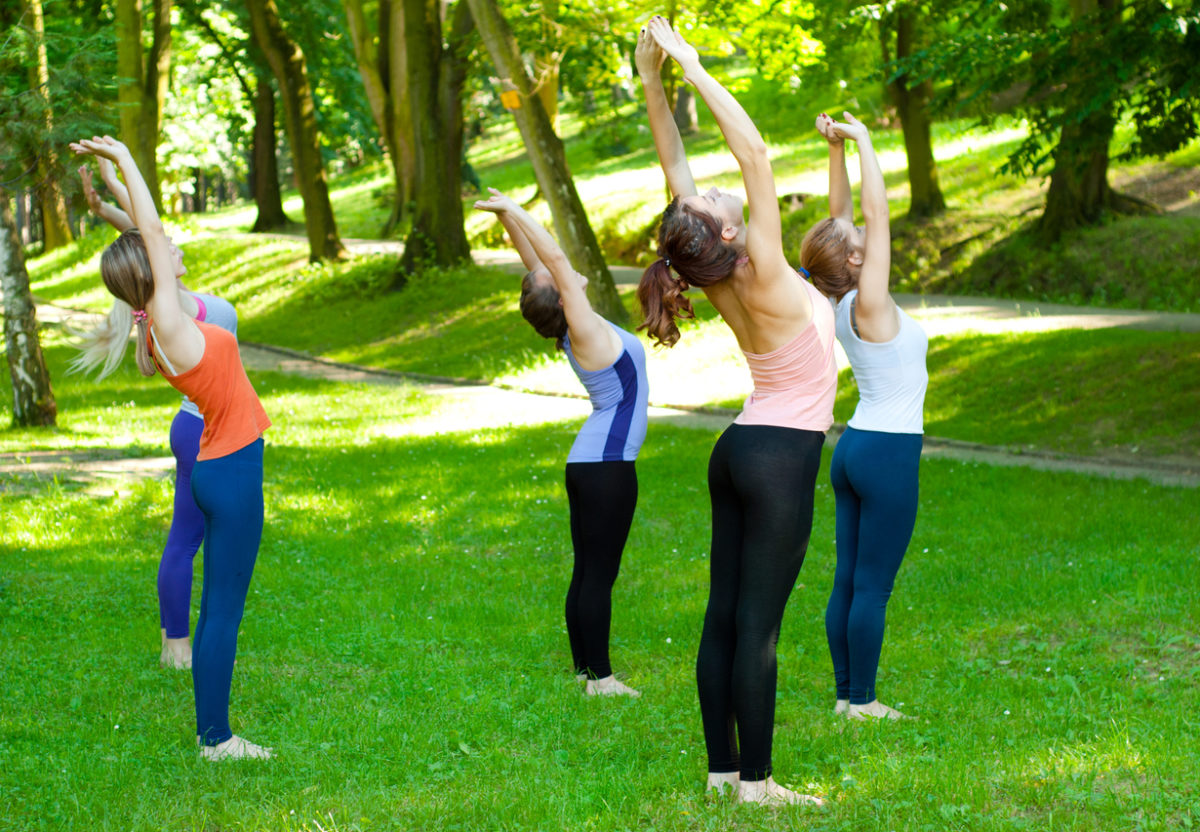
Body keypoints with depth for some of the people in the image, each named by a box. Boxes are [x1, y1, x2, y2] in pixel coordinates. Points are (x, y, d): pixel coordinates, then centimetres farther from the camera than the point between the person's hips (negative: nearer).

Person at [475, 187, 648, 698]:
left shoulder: (582, 327, 6)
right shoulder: (584, 330, -15)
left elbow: (539, 262, 8)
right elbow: (553, 259, -19)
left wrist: (509, 213, 8)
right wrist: (512, 214, -17)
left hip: (589, 464, 9)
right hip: (607, 467, -9)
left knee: (587, 572, 12)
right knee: (599, 574, -4)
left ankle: (584, 667, 18)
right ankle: (600, 677, 0)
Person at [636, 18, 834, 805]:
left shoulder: (719, 273, -1)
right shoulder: (763, 277, -19)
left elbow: (676, 167, 4)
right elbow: (756, 155, -25)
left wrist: (653, 80, 0)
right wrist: (692, 71, -23)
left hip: (744, 448, 8)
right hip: (781, 455, -8)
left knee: (726, 614, 8)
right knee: (757, 622, -5)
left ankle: (723, 765, 15)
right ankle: (754, 780, -1)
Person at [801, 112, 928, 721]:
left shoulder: (842, 302, 4)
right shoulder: (867, 304, -16)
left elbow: (844, 215, 11)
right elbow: (878, 213, -19)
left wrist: (836, 149, 6)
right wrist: (860, 142, -11)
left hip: (854, 446, 8)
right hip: (888, 451, -8)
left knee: (849, 580, 10)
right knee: (872, 585, -2)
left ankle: (846, 692, 15)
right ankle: (861, 700, 4)